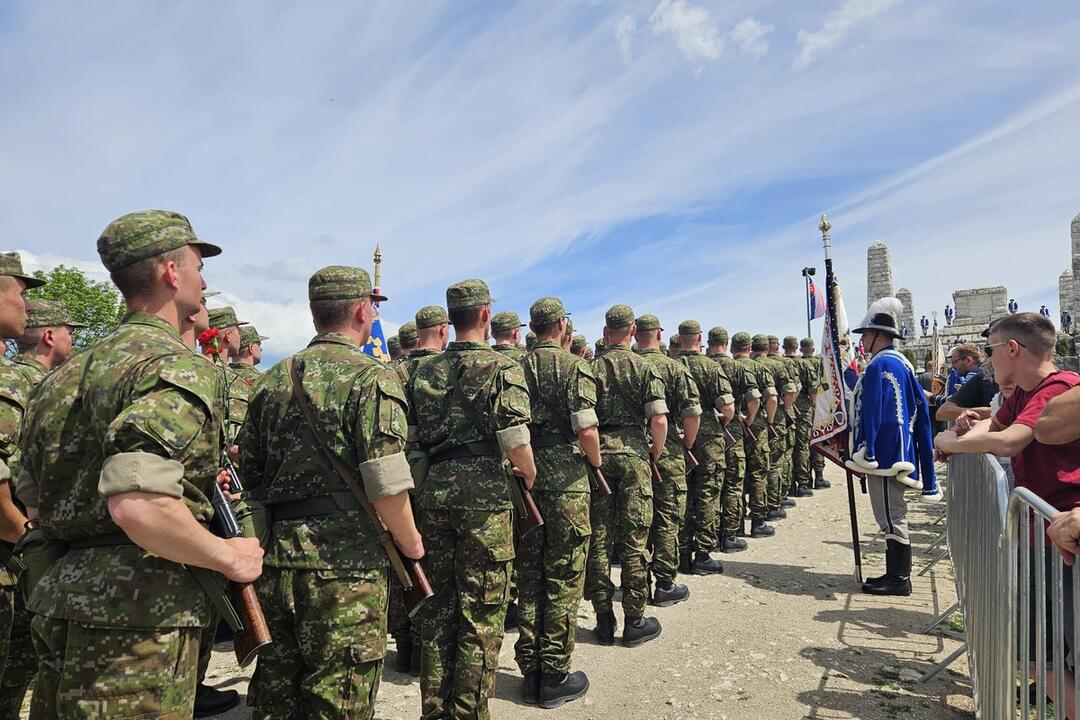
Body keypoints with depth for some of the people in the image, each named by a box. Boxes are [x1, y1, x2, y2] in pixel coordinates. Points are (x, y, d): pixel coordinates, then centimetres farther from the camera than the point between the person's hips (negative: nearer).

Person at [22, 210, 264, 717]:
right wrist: (229, 557, -17)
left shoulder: (71, 371, 12)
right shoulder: (178, 365, -17)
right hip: (135, 619, -9)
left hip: (59, 601, 9)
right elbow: (137, 505, -30)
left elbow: (34, 504, 18)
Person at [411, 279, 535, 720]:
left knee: (439, 606, 17)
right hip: (483, 498, -5)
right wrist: (529, 477, 4)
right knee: (481, 614, 6)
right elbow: (517, 443, -15)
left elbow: (411, 437, 11)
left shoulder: (424, 372, 9)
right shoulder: (501, 368, -9)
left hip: (433, 494, 6)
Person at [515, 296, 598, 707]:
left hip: (525, 481, 5)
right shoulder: (574, 367, -8)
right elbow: (586, 430, -17)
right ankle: (554, 678, 15)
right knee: (563, 580, 6)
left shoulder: (518, 368, 6)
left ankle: (530, 673, 24)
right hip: (566, 484, -5)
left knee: (528, 578, 14)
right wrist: (595, 461, 1)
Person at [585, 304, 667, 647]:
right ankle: (634, 621, 13)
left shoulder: (589, 367, 3)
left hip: (596, 455, 2)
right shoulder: (643, 367, -3)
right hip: (632, 454, -2)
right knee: (634, 541, 6)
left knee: (598, 540, 8)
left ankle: (604, 619, 16)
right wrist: (655, 452, 6)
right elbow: (659, 420, -10)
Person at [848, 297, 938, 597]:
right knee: (894, 514, 16)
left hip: (883, 453, -10)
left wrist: (867, 453, -18)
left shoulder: (879, 365, -15)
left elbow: (871, 412, -20)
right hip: (900, 450, 10)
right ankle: (897, 573, 25)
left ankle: (898, 580, 5)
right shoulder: (902, 363, 15)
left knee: (891, 517, -3)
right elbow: (921, 406, 19)